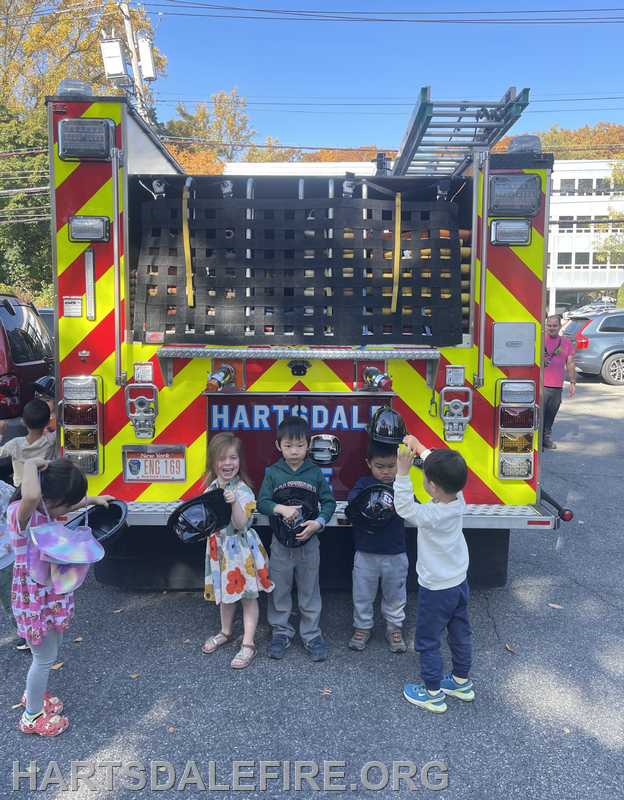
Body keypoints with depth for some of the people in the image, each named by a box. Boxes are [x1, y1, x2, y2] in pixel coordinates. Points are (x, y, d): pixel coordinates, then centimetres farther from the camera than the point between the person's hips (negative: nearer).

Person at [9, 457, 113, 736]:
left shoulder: (45, 507, -3)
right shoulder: (20, 512, -30)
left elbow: (72, 502, 23)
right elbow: (31, 495, -56)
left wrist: (93, 499, 20)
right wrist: (31, 464, -40)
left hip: (52, 593, 9)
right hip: (34, 597, -9)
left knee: (52, 647, 26)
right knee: (44, 657, 9)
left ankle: (32, 695, 50)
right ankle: (32, 717, 31)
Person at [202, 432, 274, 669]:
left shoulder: (243, 490, -17)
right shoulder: (211, 489, 2)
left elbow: (241, 524, -26)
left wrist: (234, 502, -40)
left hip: (241, 549, -6)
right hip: (219, 548, 6)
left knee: (247, 595, 4)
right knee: (224, 592, 21)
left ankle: (248, 645, 13)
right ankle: (225, 632, 41)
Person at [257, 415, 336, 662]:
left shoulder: (315, 473, -5)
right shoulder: (273, 473, -5)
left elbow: (329, 501, -2)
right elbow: (262, 502, -8)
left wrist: (318, 523, -17)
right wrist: (281, 509, -26)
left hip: (309, 542, 0)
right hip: (280, 542, 0)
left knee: (310, 590, 11)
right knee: (279, 590, 12)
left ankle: (312, 634, 26)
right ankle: (281, 632, 29)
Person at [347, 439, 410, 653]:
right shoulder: (363, 484, -5)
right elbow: (353, 498, -24)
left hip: (395, 554, 0)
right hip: (366, 554, 0)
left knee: (395, 594, 16)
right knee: (363, 593, 14)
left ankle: (394, 627, 35)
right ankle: (362, 627, 34)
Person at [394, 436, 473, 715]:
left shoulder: (432, 515, -32)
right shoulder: (458, 501, -10)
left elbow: (405, 508, -26)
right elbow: (442, 468, 3)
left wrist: (403, 472, -32)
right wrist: (420, 448, 6)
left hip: (436, 589, -8)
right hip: (459, 582, 8)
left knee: (427, 641, 11)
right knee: (460, 634, 23)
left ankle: (433, 693, 24)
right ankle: (462, 682, 41)